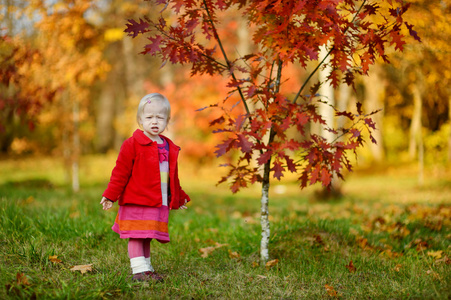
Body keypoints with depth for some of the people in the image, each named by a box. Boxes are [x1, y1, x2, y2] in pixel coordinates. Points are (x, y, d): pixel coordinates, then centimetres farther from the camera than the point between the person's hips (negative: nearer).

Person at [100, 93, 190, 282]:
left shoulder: (169, 148, 13)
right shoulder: (133, 144, -7)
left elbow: (173, 176, 24)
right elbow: (120, 171, -6)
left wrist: (178, 197, 29)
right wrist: (110, 195, -9)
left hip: (159, 203, 6)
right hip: (137, 202, -6)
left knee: (147, 237, 15)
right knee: (137, 236, -5)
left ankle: (145, 268, 22)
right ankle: (139, 270, -2)